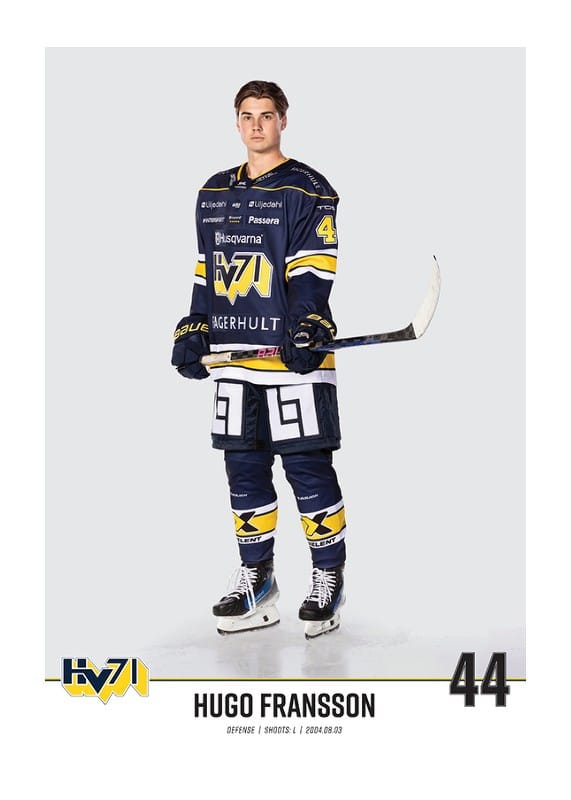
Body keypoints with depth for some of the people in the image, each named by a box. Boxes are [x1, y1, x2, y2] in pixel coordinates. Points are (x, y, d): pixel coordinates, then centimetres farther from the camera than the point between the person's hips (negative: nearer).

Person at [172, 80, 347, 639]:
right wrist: (194, 332, 13)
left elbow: (312, 270, -11)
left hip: (293, 356, -6)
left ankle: (329, 579, 9)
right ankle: (255, 580, 20)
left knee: (306, 466, -4)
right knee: (243, 467, 9)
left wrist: (307, 329, -23)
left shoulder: (307, 189, -2)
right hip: (234, 355, 6)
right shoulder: (214, 193, 18)